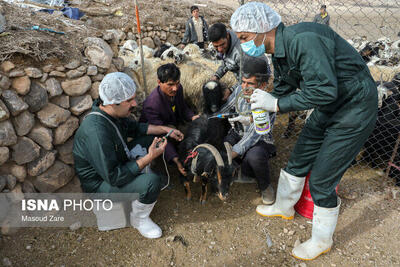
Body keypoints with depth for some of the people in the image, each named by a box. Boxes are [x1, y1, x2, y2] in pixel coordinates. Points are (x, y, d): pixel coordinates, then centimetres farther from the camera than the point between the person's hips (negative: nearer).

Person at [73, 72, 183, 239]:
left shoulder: (112, 112, -10)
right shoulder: (96, 132, -37)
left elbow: (135, 128, 10)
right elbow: (113, 177, -33)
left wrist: (165, 129, 2)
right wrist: (149, 157, -30)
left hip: (116, 162, 9)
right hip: (100, 183, -9)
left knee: (151, 138, 7)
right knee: (151, 182, -30)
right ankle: (138, 219, 0)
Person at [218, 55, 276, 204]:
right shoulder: (239, 90, -8)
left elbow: (253, 137, -31)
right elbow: (223, 112, 4)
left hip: (260, 141, -4)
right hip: (238, 134, 5)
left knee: (254, 156, -39)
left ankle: (265, 186, -5)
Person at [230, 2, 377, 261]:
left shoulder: (302, 39, -29)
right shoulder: (280, 54, 2)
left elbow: (324, 91, -34)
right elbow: (282, 91, 13)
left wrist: (277, 104, -26)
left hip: (354, 109, -9)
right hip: (328, 109, 9)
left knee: (321, 180, -2)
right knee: (298, 162, 16)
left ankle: (322, 240, 23)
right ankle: (284, 207, 41)